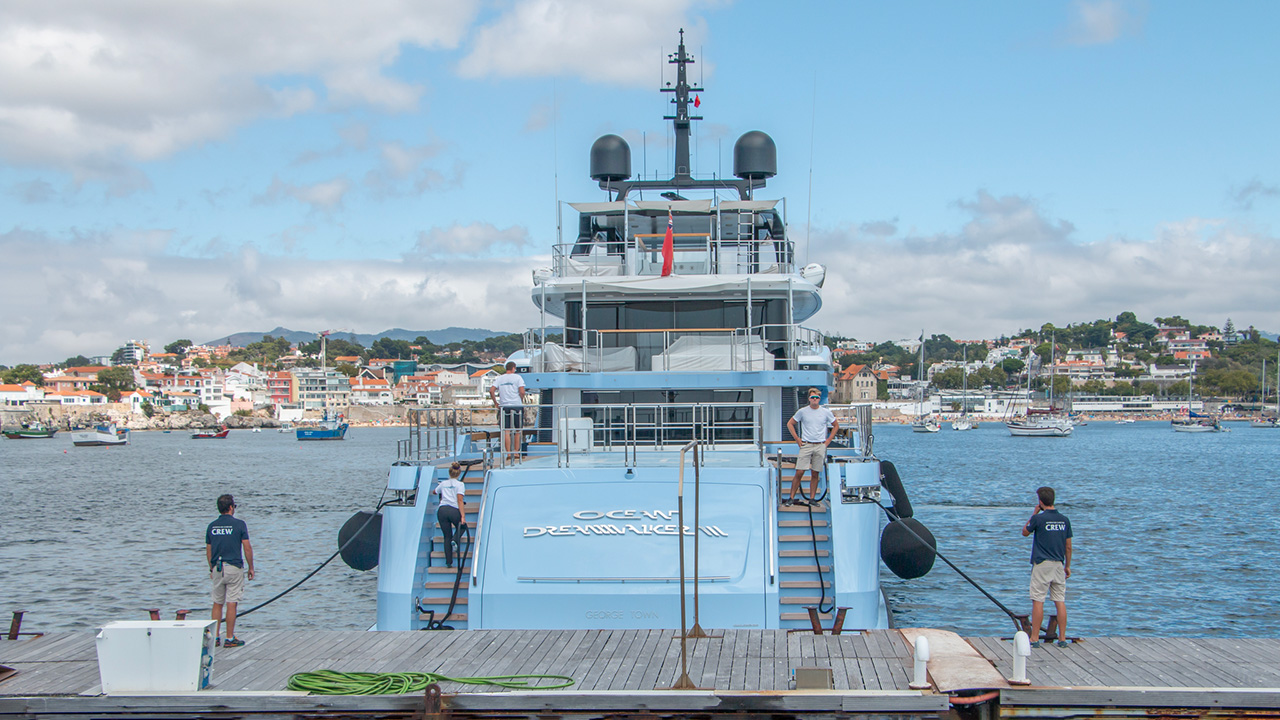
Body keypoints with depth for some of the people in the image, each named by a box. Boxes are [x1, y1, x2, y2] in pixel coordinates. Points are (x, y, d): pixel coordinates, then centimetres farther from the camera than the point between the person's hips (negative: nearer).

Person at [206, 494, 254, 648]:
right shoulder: (239, 524, -6)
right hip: (234, 567, -4)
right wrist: (251, 568, 3)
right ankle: (230, 639, 0)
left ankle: (215, 637, 13)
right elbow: (247, 548, -6)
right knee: (231, 604, -1)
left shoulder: (211, 526, 6)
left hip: (217, 569, 4)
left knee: (217, 604, 13)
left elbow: (208, 551, 11)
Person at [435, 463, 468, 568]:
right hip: (454, 511, -3)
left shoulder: (443, 483, 16)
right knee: (461, 527, 25)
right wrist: (463, 516, -12)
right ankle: (455, 540, -6)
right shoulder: (460, 484, 3)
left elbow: (435, 492, 35)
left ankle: (448, 562, 4)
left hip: (442, 511, 3)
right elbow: (460, 501, -7)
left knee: (447, 536, 9)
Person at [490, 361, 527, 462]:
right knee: (517, 431, 9)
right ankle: (516, 452, 8)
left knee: (506, 431, 0)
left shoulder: (500, 379, 10)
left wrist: (495, 403, 8)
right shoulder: (517, 377, 0)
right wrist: (522, 401, 7)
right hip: (517, 405, -2)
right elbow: (522, 391, -10)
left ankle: (508, 453, -7)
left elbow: (491, 390, 0)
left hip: (504, 406, 2)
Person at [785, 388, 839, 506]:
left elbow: (836, 426, 17)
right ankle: (791, 498, -3)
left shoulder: (826, 412, 5)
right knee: (799, 472, -8)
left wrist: (828, 440, 9)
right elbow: (790, 424, 11)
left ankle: (812, 499, 9)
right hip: (806, 445, -1)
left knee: (815, 474, 3)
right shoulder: (802, 411, 2)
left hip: (820, 446, 1)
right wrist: (797, 439, 3)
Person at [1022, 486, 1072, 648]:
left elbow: (1024, 532, 8)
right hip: (1059, 564, 5)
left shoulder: (1039, 518, -10)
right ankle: (1062, 638, 7)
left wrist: (1034, 513, 9)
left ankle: (1035, 639, -1)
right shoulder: (1064, 519, 5)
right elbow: (1068, 546, 9)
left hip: (1042, 564, -4)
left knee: (1038, 601, -1)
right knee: (1060, 601, 6)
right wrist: (1067, 566, 18)